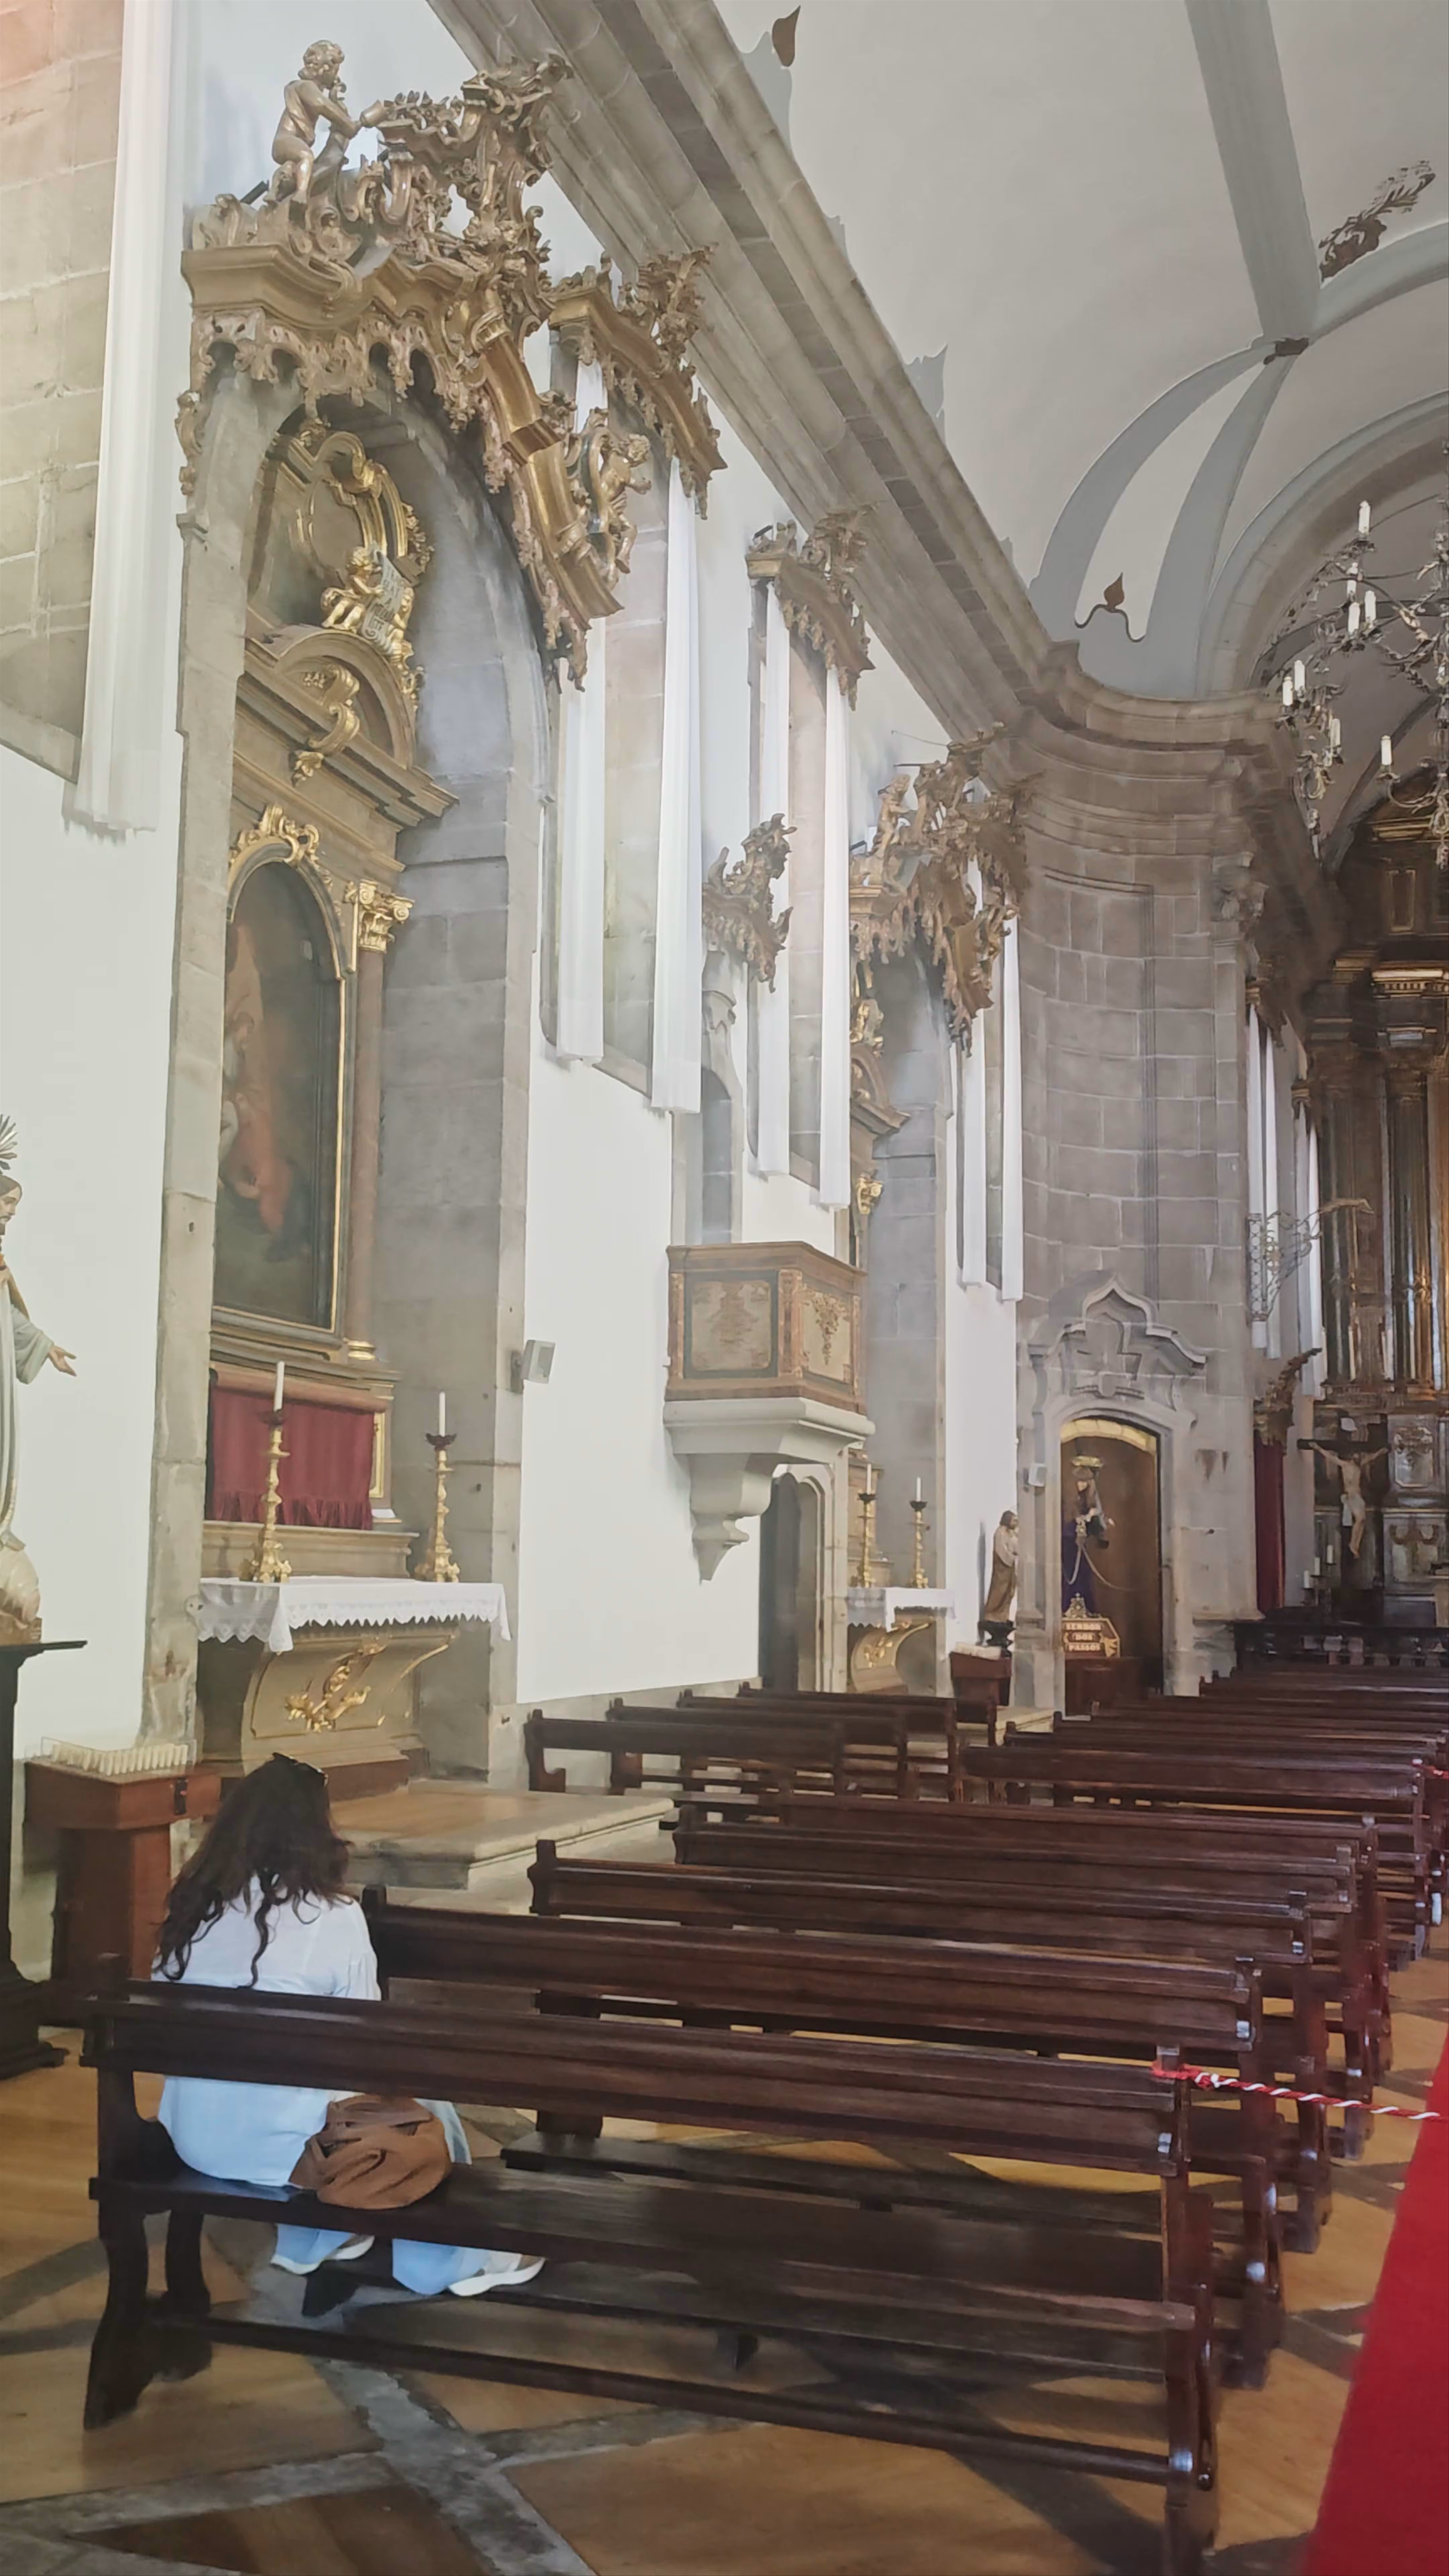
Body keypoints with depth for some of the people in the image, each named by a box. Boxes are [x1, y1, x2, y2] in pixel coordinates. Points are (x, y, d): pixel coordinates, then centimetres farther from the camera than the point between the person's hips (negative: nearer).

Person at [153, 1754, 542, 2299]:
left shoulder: (193, 1907, 1)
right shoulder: (333, 1918, -13)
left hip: (193, 2136, 6)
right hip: (278, 2143, -6)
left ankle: (307, 2243, 39)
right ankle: (443, 2261, 33)